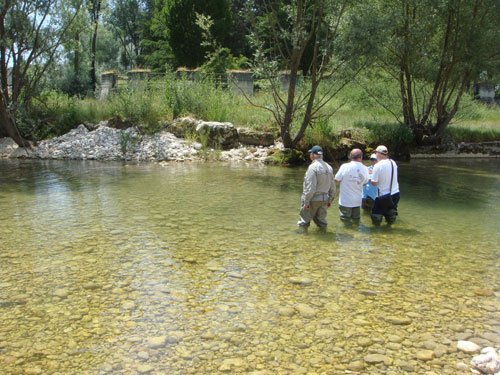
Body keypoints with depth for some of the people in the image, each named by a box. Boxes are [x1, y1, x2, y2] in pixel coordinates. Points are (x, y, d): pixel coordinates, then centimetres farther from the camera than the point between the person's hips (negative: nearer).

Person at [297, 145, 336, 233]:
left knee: (305, 219, 4)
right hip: (324, 199, 7)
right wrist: (330, 200, 19)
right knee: (321, 218, 19)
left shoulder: (313, 167, -16)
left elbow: (310, 187, -21)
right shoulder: (329, 167, 7)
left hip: (313, 199, -7)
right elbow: (332, 187, 10)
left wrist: (306, 202, -16)